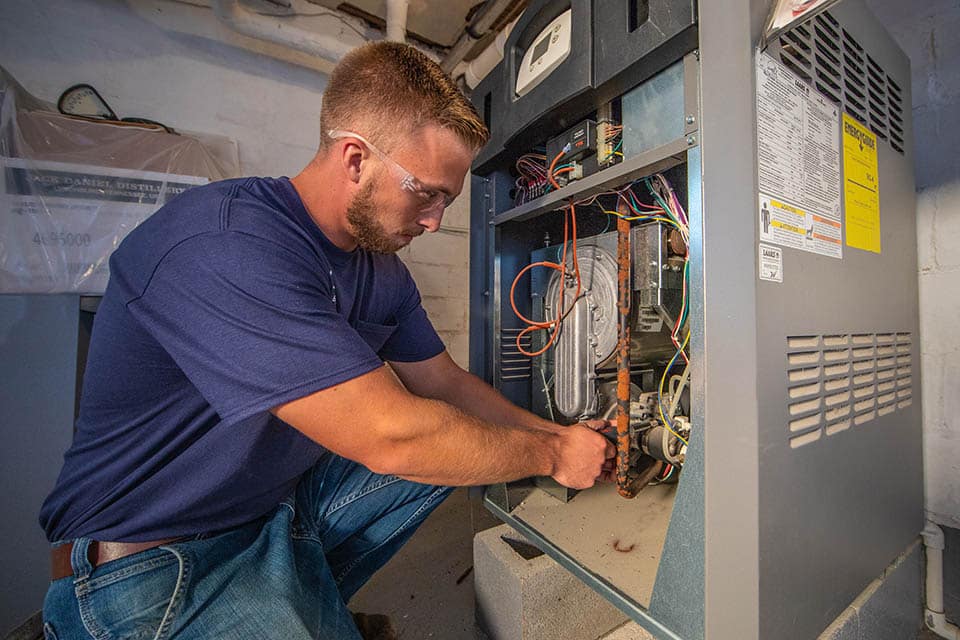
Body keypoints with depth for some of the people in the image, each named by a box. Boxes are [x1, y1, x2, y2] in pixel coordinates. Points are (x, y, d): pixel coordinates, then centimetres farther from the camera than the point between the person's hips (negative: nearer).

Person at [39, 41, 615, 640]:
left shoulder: (380, 267, -3)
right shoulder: (223, 244, -29)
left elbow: (447, 382, 4)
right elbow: (390, 437, -32)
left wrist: (557, 433, -2)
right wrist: (551, 454, -17)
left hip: (285, 501, 7)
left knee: (461, 441, 2)